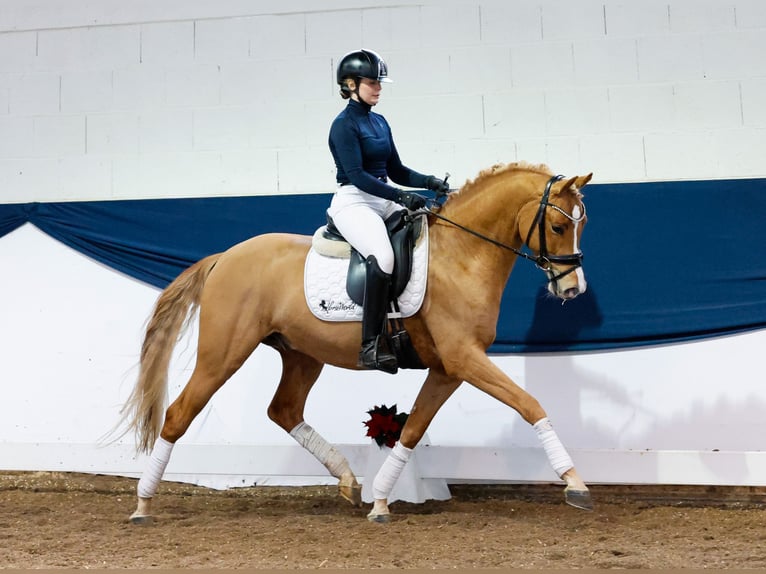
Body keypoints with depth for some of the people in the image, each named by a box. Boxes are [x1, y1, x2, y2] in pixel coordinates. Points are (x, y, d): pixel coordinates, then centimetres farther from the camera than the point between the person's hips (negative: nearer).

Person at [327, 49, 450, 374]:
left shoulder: (379, 122, 17)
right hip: (353, 202, -9)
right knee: (382, 256, -34)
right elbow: (356, 175, -17)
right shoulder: (344, 125, -7)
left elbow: (396, 171, 18)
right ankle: (371, 346, -31)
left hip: (384, 201, 9)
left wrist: (431, 183, 1)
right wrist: (401, 197, -25)